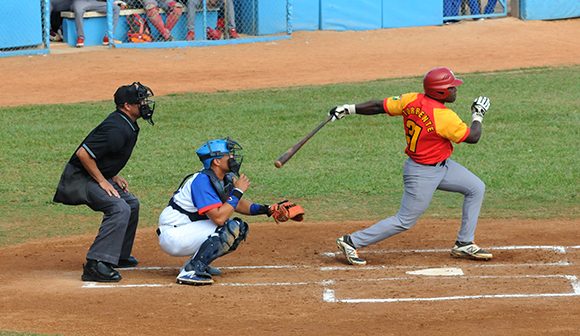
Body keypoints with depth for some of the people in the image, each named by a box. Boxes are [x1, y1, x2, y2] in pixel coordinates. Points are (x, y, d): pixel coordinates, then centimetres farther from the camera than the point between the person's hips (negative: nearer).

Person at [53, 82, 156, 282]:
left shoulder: (128, 126, 6)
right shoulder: (117, 130, -26)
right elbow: (83, 153, -29)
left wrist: (113, 177, 11)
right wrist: (103, 181, -22)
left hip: (94, 176, 11)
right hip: (79, 178, -11)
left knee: (131, 204, 20)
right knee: (119, 208, -26)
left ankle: (119, 256, 31)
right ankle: (96, 264, -31)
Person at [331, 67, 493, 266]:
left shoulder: (411, 100, -7)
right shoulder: (444, 117, -27)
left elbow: (380, 106, -3)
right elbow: (473, 137, -16)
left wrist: (348, 109, 4)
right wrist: (478, 115, 1)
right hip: (422, 174, -9)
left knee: (476, 188, 12)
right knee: (405, 221, 0)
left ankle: (464, 245, 18)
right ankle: (352, 242, 7)